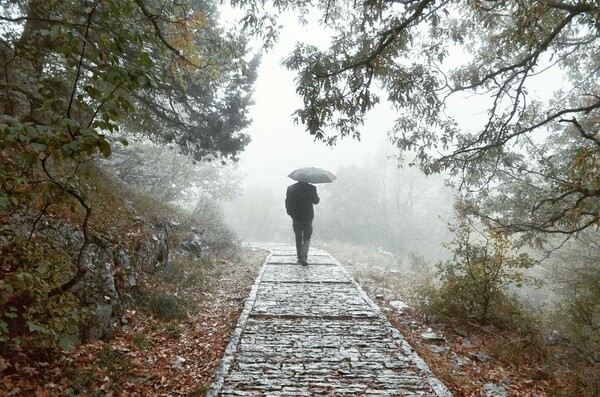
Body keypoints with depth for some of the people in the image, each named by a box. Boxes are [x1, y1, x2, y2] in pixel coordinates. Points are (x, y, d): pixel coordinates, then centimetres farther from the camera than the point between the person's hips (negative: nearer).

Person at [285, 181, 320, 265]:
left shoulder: (290, 188, -4)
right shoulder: (311, 188, -10)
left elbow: (287, 202, 0)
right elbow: (316, 201, 3)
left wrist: (290, 212, 13)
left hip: (296, 218, 2)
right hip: (308, 218, -2)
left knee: (298, 239, 16)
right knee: (306, 238, 7)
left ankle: (300, 258, 20)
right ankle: (304, 257, -12)